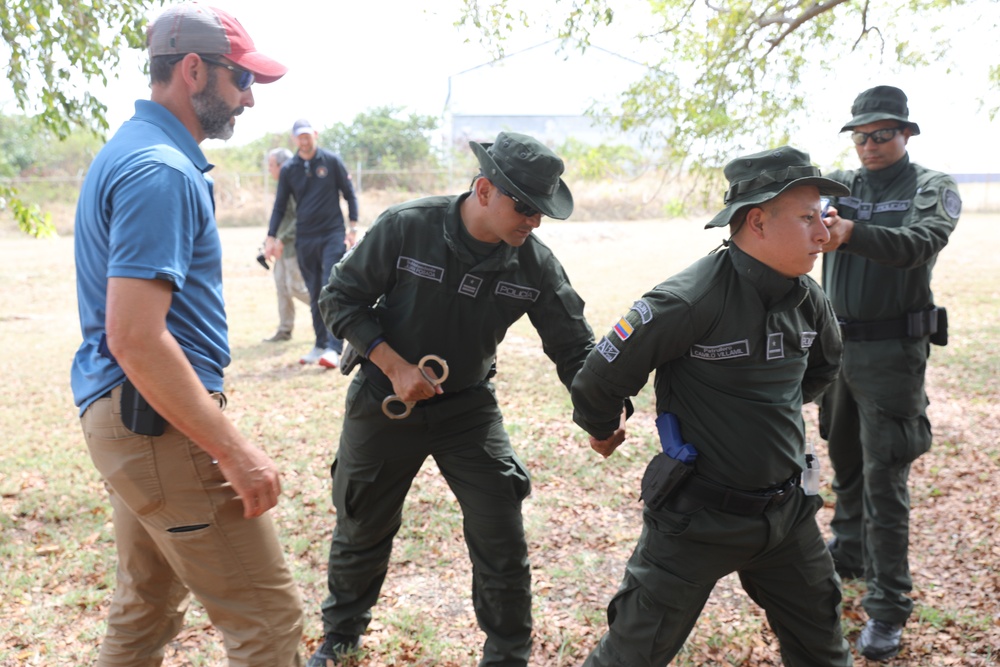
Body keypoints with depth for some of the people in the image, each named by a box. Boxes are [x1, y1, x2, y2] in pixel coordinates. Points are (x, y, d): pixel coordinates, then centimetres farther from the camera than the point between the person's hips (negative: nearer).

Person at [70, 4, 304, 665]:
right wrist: (235, 451, -23)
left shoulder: (129, 151, 14)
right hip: (163, 423, -11)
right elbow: (136, 339, -26)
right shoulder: (161, 170, -18)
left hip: (125, 415, 11)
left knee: (147, 609, 21)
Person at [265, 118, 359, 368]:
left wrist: (353, 227, -3)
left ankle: (334, 348, -16)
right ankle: (320, 345, 17)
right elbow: (280, 206, 11)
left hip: (332, 235, -3)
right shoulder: (288, 169, 7)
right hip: (304, 239, 3)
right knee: (314, 295, 8)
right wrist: (271, 237, 3)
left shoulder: (332, 161, 0)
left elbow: (349, 194, 4)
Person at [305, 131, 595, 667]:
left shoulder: (534, 264, -13)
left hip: (469, 407, 2)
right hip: (385, 402, -1)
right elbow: (341, 297, -12)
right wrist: (394, 366, -22)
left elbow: (573, 346, -7)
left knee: (502, 544, -2)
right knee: (362, 533, 16)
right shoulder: (406, 227, -21)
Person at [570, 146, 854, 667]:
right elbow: (602, 376, -16)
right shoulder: (690, 301, -25)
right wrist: (602, 430, 2)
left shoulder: (807, 299, -2)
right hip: (696, 519, -6)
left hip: (785, 509, 7)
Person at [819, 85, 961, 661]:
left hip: (892, 353, -5)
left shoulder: (933, 189, -5)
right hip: (836, 346, 5)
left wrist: (851, 233, -44)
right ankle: (848, 555, 39)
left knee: (884, 478, -5)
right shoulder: (841, 185, 8)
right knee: (844, 462, 19)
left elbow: (916, 245, -25)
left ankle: (888, 608, 3)